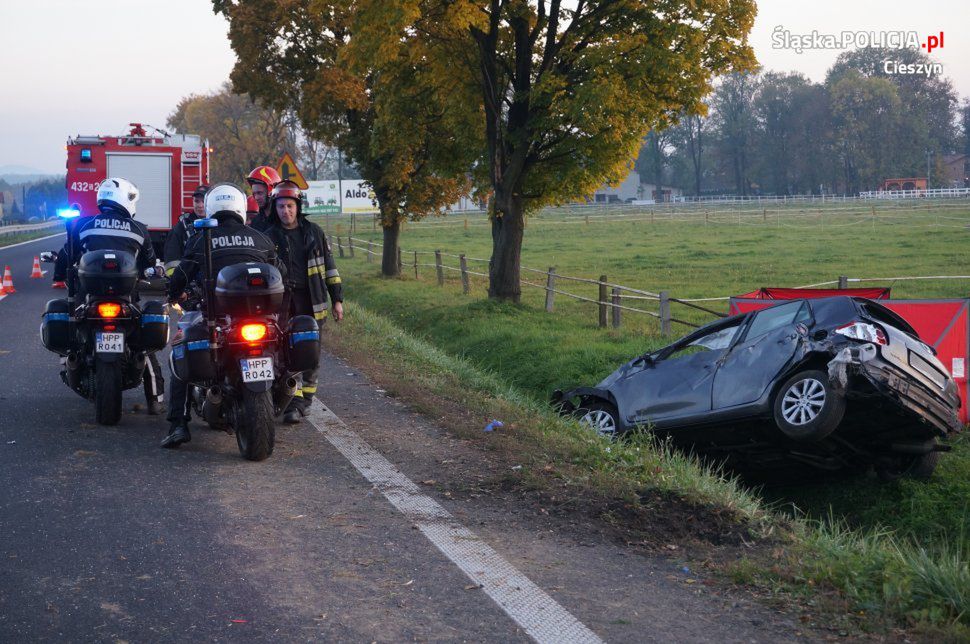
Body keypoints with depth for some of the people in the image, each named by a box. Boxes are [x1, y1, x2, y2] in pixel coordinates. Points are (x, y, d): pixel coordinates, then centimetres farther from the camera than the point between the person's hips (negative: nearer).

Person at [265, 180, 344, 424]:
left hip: (312, 300, 1)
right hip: (282, 302, -1)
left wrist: (337, 299, 8)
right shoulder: (269, 237, 7)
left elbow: (329, 266, 12)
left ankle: (306, 397, 18)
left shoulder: (313, 232, 9)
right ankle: (293, 403, -9)